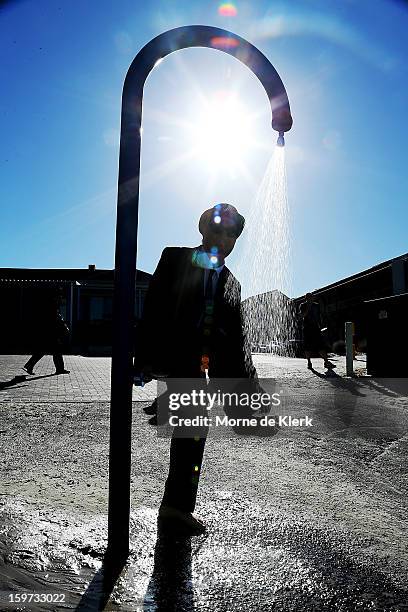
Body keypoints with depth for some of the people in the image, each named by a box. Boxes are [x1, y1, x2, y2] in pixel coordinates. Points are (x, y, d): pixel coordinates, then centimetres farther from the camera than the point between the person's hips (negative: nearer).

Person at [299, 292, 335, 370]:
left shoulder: (316, 305, 15)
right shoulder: (303, 305, 5)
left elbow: (318, 317, 21)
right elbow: (302, 315, -11)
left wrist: (320, 325, 15)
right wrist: (308, 308, -17)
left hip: (315, 328, 2)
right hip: (307, 328, -2)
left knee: (321, 345, -6)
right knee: (307, 346, 1)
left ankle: (326, 362, -7)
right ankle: (309, 362, 12)